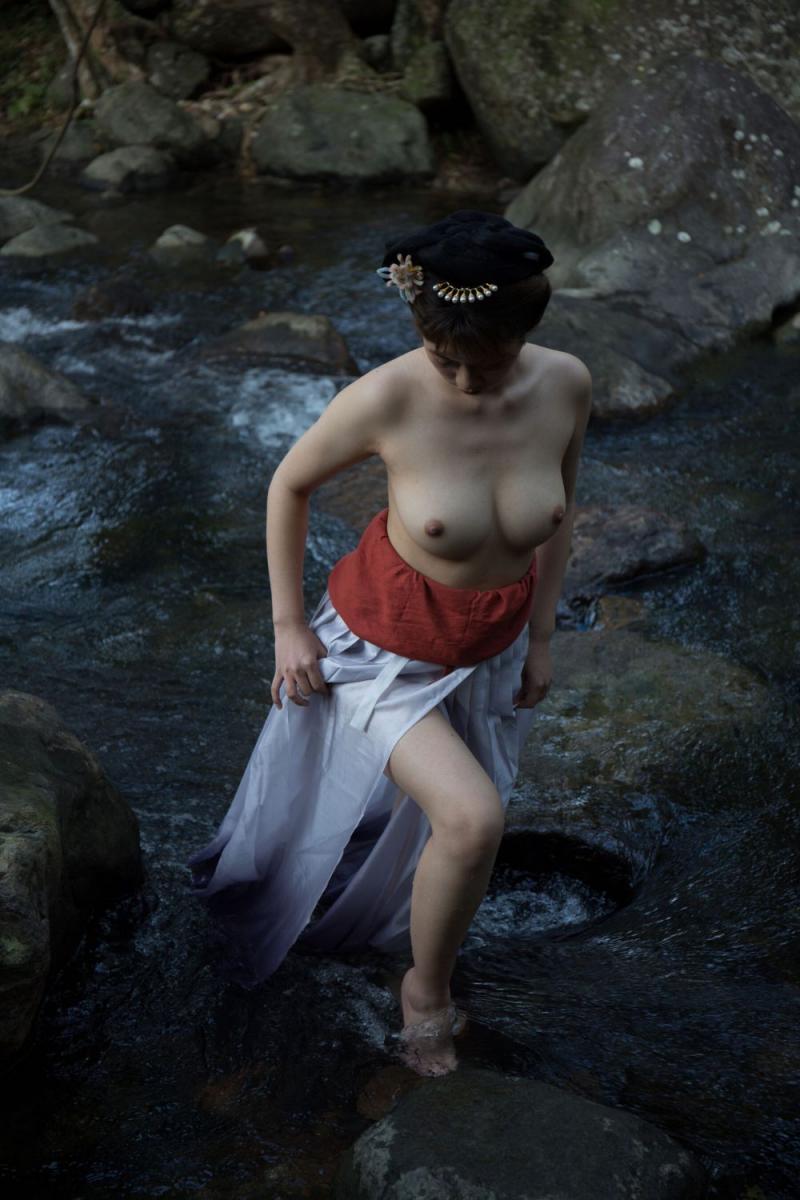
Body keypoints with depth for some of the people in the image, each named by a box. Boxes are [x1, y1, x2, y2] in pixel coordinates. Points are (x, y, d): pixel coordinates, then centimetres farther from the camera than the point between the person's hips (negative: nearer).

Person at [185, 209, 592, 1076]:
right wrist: (288, 623, -8)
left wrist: (541, 635, 4)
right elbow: (289, 485, -12)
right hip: (386, 645, -4)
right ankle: (426, 992, 9)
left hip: (492, 649, 4)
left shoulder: (565, 385, -20)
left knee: (436, 820, 22)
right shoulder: (387, 400, -30)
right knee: (475, 817, -20)